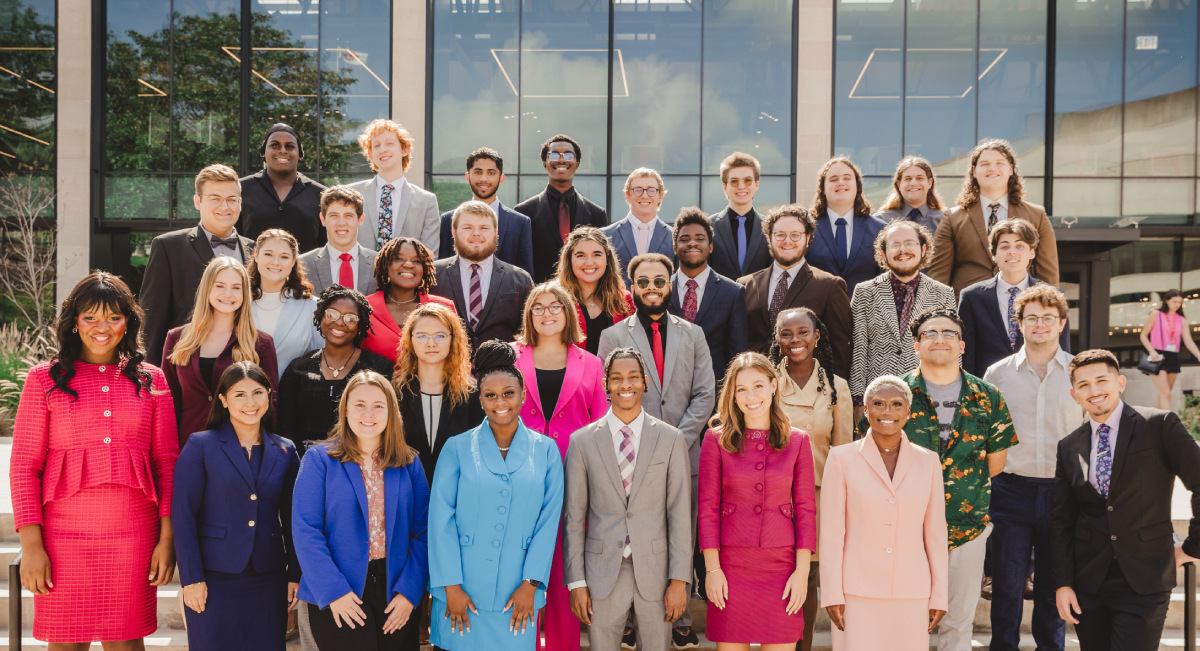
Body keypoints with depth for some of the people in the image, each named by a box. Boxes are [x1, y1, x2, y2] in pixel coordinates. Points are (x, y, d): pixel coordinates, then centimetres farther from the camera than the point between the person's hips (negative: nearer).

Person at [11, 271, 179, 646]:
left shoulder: (151, 381, 10)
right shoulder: (45, 379, 6)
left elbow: (167, 462, 8)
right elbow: (24, 467, 3)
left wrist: (167, 538, 1)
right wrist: (30, 544, -5)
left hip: (134, 537, 1)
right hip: (65, 537, -1)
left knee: (126, 640, 5)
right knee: (66, 641, 3)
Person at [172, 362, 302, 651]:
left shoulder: (285, 451, 9)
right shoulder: (201, 446, -1)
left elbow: (291, 520, 11)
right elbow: (183, 516, -4)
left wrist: (295, 575, 6)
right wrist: (192, 579, -9)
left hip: (268, 580, 3)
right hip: (214, 580, -3)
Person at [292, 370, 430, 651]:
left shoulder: (410, 464, 7)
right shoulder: (319, 459, -2)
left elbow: (422, 533, 3)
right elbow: (306, 531, -7)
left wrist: (409, 591, -8)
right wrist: (334, 591, -15)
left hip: (397, 598, 3)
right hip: (338, 604, -3)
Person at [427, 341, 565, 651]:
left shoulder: (545, 450, 4)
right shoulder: (457, 448, 1)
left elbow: (548, 521, 1)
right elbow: (441, 519, -2)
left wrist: (530, 584, -6)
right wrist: (451, 586, -8)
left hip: (518, 594, 1)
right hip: (462, 592, -1)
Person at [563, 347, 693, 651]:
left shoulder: (671, 439, 2)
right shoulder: (582, 441, 3)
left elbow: (680, 514, 0)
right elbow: (573, 517, 3)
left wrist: (679, 580, -6)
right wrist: (576, 582, -1)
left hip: (655, 571, 0)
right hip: (602, 575, 0)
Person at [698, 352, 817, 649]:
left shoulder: (798, 441, 5)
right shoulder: (717, 439, 2)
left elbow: (805, 509, 5)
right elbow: (708, 508, 1)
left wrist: (802, 570, -1)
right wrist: (712, 568, -4)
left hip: (781, 567, 1)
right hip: (730, 567, -1)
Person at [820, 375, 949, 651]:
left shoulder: (928, 462, 5)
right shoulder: (842, 459, -1)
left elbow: (935, 534, 8)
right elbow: (831, 532, -2)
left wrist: (939, 595, 7)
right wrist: (831, 594, -6)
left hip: (911, 595, 2)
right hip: (857, 593, -2)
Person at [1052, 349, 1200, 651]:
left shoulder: (1160, 425, -5)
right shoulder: (1069, 447, 8)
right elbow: (1061, 521, 8)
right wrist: (1062, 583, 2)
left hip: (1144, 581, -4)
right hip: (1088, 581, 4)